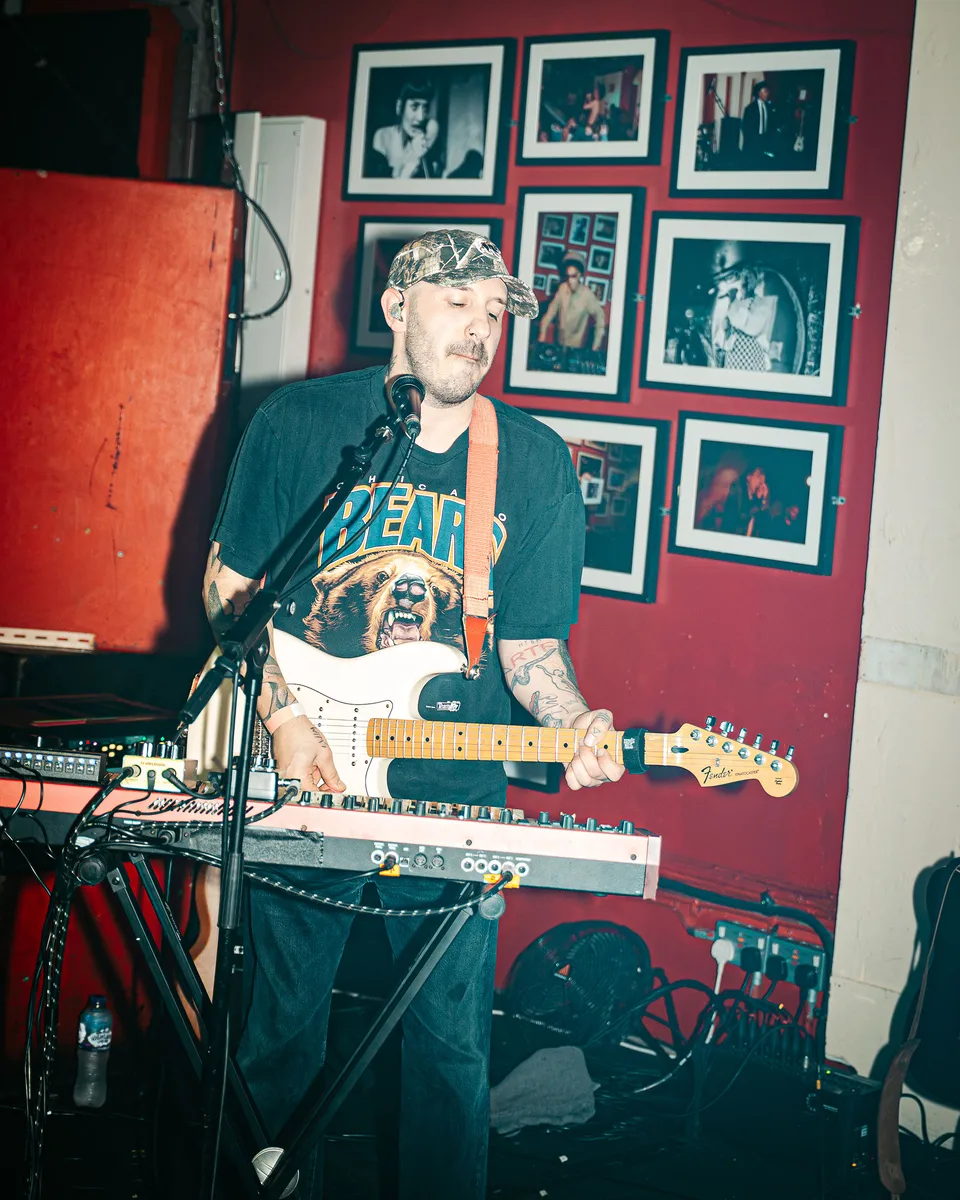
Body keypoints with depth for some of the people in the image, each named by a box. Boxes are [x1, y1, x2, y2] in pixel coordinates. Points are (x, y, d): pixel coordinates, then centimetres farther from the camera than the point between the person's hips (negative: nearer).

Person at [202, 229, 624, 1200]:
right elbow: (227, 584, 1)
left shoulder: (535, 463, 1)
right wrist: (286, 720, -9)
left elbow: (531, 641, 2)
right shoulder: (299, 422, -2)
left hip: (450, 786, 1)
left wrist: (576, 726, -18)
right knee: (280, 1021, 10)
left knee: (451, 1040, 6)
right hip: (301, 766, 0)